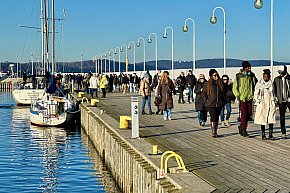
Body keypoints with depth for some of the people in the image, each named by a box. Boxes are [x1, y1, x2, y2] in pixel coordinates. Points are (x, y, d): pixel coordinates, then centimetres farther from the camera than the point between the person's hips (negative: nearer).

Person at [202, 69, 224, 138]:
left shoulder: (220, 83, 7)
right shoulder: (207, 84, -2)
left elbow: (223, 93, 18)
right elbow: (203, 93, 6)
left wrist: (222, 100, 10)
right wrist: (207, 100, -2)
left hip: (219, 104, 4)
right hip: (211, 104, -4)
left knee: (217, 118, 7)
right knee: (213, 117, -11)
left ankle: (215, 132, 13)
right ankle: (213, 132, -8)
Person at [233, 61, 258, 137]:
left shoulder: (252, 75, 7)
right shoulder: (238, 76, -5)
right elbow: (234, 88, 0)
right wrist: (238, 96, -9)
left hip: (250, 97, 5)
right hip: (242, 98, -5)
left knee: (249, 114, 6)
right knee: (244, 114, -6)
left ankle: (241, 126, 27)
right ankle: (243, 130, 0)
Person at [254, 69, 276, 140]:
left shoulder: (271, 84, 8)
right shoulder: (259, 84, 0)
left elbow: (274, 93, 17)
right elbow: (256, 94, 3)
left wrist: (274, 102, 11)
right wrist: (258, 101, -4)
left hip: (271, 104, 2)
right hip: (262, 104, -2)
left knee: (271, 119, -5)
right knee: (262, 119, 2)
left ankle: (270, 134, -5)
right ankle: (263, 134, 9)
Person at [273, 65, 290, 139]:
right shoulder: (276, 79, 4)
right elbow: (274, 89, 5)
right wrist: (276, 98, -6)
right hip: (281, 100, 0)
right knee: (282, 117, 3)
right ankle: (283, 133, 8)